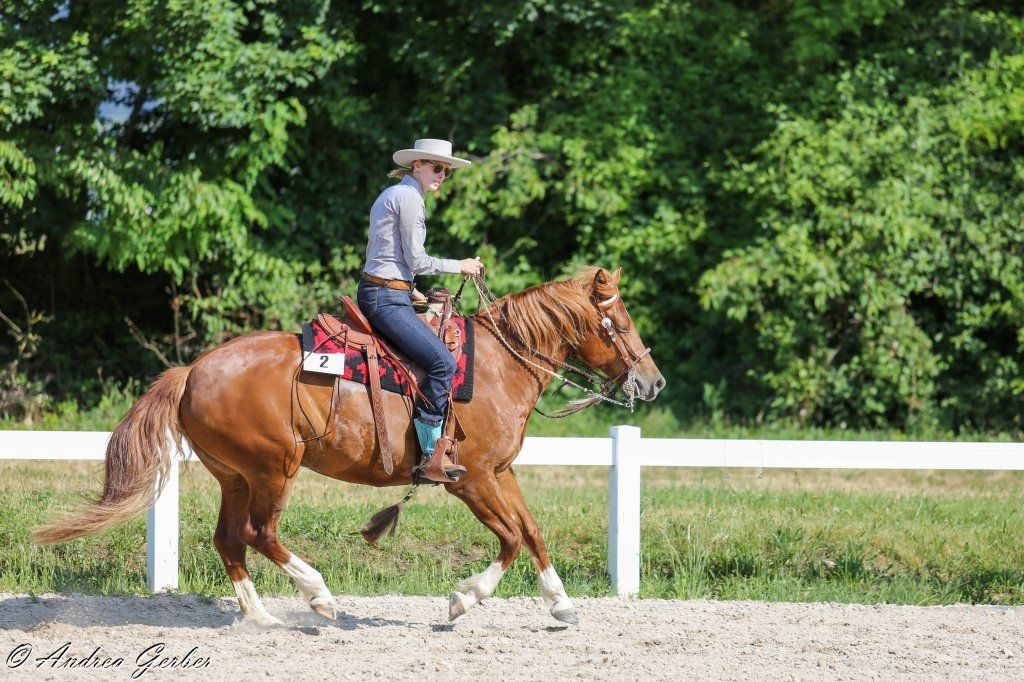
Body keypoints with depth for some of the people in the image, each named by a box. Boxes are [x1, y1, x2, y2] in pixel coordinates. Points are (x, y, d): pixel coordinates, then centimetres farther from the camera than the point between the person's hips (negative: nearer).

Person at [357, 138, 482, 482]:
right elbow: (416, 261, -13)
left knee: (439, 358, 15)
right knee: (443, 361, -21)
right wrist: (460, 266, 0)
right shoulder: (410, 197, -11)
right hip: (387, 299, -11)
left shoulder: (390, 195, 20)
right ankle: (431, 456, -24)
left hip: (374, 290, 11)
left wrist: (407, 288, 23)